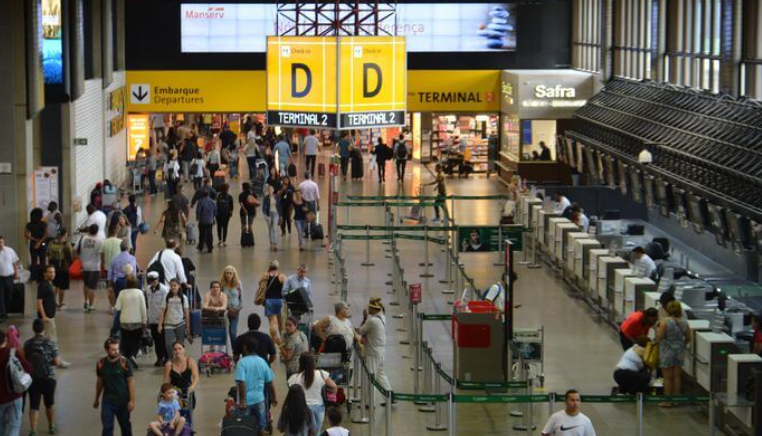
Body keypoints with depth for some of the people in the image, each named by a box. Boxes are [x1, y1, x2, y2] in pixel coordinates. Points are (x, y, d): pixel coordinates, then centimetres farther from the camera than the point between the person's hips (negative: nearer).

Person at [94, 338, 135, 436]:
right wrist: (97, 399, 17)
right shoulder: (101, 363, -5)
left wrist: (132, 400, -12)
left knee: (125, 426, 15)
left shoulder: (124, 362, -13)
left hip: (123, 400, -1)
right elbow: (99, 381, 9)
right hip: (107, 401, 1)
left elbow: (131, 381, -9)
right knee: (107, 427, -6)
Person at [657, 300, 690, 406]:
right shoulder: (684, 323, -3)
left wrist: (657, 330, 4)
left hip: (667, 351, -4)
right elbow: (688, 338, 4)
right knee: (676, 376, 13)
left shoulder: (664, 323, -16)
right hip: (679, 351, 4)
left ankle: (667, 401, 6)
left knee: (667, 377, 3)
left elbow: (659, 338, -16)